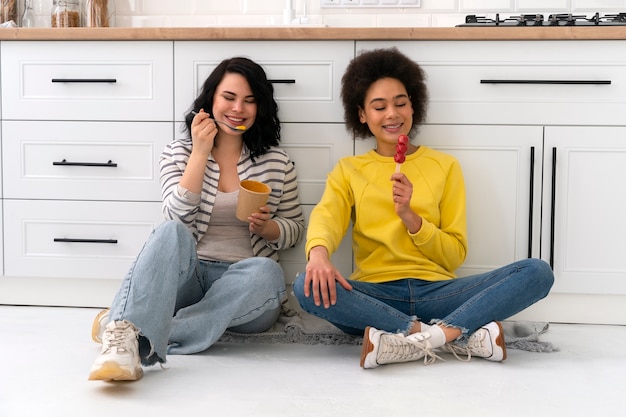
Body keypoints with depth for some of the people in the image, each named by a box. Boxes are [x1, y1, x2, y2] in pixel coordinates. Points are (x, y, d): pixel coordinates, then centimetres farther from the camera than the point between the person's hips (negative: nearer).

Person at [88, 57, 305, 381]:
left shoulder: (277, 162, 12)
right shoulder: (179, 154, 10)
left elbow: (294, 229, 16)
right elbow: (178, 218, -6)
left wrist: (267, 227, -7)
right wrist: (200, 153, -11)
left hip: (242, 285, 1)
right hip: (186, 277, -1)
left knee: (265, 272, -35)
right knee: (172, 232, -33)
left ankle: (137, 339, -39)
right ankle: (123, 337, -55)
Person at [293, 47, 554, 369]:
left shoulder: (445, 166, 13)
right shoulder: (349, 170, 14)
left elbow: (456, 254, 8)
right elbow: (326, 215, -8)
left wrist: (409, 215, -9)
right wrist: (319, 253, -31)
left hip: (436, 292, 0)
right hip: (375, 296, 0)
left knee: (537, 272, -20)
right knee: (309, 286, -32)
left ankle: (417, 339, -31)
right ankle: (463, 334, -28)